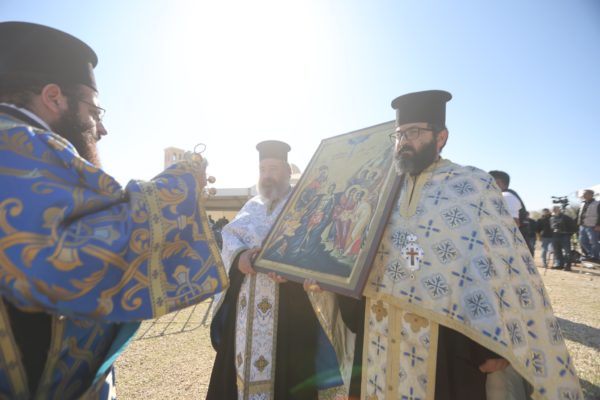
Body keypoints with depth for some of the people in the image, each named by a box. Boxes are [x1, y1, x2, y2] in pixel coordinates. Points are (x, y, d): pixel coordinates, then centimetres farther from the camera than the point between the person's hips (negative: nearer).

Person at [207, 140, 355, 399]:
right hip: (247, 308, 5)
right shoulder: (252, 206, 16)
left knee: (286, 375, 3)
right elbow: (229, 237, 5)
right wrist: (240, 256, -16)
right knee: (242, 366, 15)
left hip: (290, 307, -5)